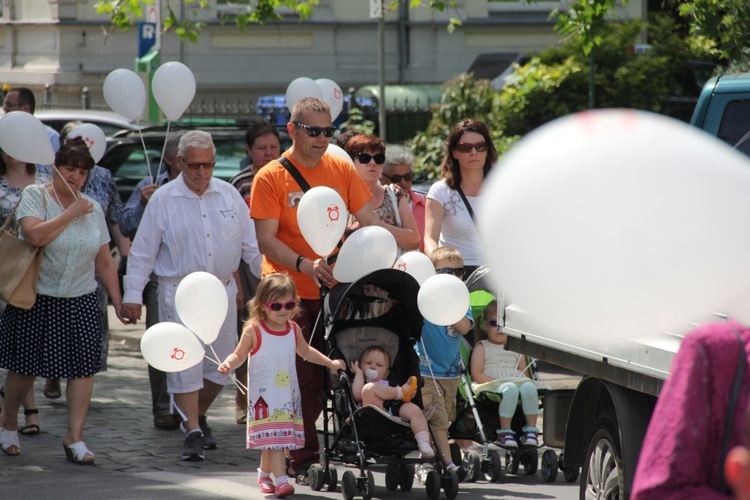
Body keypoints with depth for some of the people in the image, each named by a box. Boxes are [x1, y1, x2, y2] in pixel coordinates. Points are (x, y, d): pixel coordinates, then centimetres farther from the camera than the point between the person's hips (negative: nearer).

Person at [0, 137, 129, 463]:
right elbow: (34, 235, -23)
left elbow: (104, 262, 14)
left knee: (84, 367, -7)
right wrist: (70, 213, -16)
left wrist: (118, 301, 9)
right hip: (36, 300, -4)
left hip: (80, 302, 4)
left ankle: (75, 437, -1)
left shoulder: (93, 209, 10)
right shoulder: (35, 197, -4)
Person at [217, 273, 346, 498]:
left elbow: (305, 352, 22)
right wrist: (228, 364, -25)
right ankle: (280, 480, -17)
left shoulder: (293, 329, 5)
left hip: (288, 394, 5)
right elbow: (239, 355, -4)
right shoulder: (254, 331, -10)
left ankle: (264, 473, 30)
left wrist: (330, 363, 23)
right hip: (263, 396, -5)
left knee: (272, 439, 10)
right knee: (273, 436, -14)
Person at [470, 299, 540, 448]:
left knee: (529, 387, -33)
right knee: (510, 388, -39)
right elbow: (477, 375, -1)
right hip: (491, 386, -4)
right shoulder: (482, 347, 13)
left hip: (517, 381, 4)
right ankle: (505, 432, -33)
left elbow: (524, 373, 20)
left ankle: (531, 430, -29)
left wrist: (523, 379, -5)